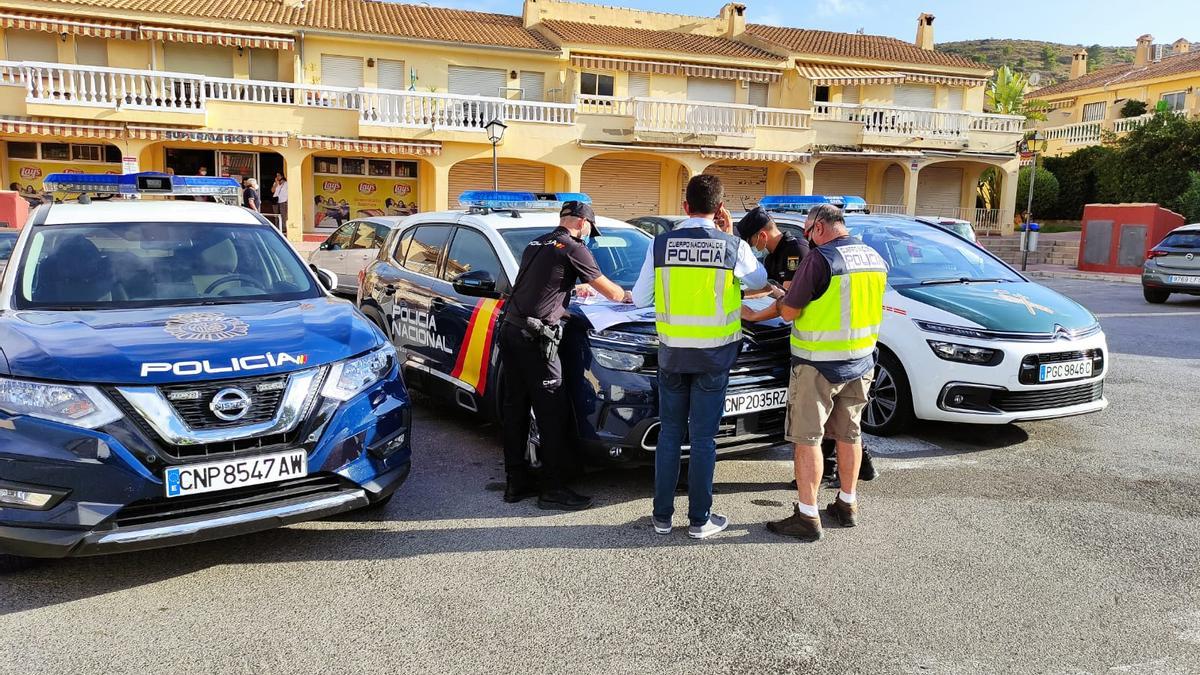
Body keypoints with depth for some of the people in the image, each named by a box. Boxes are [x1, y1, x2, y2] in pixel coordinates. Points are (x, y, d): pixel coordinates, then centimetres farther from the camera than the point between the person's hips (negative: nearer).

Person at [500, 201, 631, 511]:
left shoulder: (536, 244, 19)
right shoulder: (573, 249, -4)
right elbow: (609, 290, 3)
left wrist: (572, 289, 46)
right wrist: (627, 296, 24)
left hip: (510, 330, 9)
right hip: (535, 338, -9)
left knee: (515, 407, 12)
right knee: (552, 413, -3)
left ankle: (516, 482, 19)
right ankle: (554, 489, 2)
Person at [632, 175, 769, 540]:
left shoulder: (661, 243, -4)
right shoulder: (733, 246, -7)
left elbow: (639, 298, 1)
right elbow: (759, 281, 13)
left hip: (672, 352, 2)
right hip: (714, 355, -1)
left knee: (670, 432, 12)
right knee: (703, 437, 6)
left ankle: (662, 515, 19)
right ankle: (699, 519, 14)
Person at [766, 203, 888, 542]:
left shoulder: (820, 259, -18)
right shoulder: (876, 259, 6)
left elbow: (789, 312, -15)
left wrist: (781, 297, 7)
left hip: (818, 365, -7)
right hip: (861, 362, 7)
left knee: (807, 438, 1)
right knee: (849, 434, 17)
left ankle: (807, 516, 3)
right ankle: (847, 505, 28)